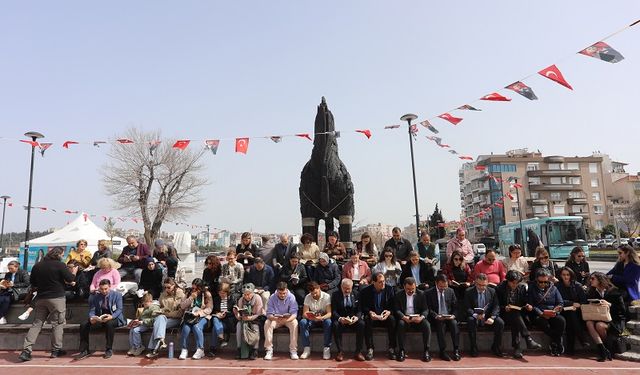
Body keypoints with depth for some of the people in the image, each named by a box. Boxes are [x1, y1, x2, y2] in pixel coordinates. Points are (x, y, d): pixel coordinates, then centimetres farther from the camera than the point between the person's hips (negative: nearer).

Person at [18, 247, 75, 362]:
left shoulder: (37, 266, 6)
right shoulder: (60, 265, -11)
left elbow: (33, 284, 14)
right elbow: (71, 279, -11)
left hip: (41, 298, 5)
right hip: (57, 298, -5)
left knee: (36, 324, 11)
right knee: (58, 324, 5)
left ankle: (26, 351, 5)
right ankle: (56, 350, 10)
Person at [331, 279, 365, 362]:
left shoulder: (356, 295, 6)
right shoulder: (335, 295, 1)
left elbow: (360, 310, 2)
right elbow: (333, 311, -6)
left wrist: (356, 317, -22)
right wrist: (340, 318, -27)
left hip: (354, 320, 1)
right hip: (340, 320, -1)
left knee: (362, 324, -29)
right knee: (335, 325, -33)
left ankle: (358, 352, -20)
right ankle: (340, 351, -21)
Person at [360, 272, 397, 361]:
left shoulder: (389, 289, 0)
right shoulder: (365, 291, -4)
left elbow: (393, 304, 1)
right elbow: (363, 307, -2)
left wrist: (389, 311, -20)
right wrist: (370, 312, -23)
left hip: (385, 316, 1)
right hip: (372, 316, -1)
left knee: (392, 319, -31)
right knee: (367, 320, -33)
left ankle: (391, 348, -20)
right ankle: (370, 349, -24)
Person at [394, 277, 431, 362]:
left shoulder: (421, 294, 5)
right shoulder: (399, 295, 3)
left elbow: (425, 309, 2)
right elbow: (397, 310, -2)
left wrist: (422, 317, -20)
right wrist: (404, 317, -23)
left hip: (418, 319, 1)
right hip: (404, 319, -1)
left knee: (427, 325, -29)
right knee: (401, 324, -33)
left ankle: (426, 350, -18)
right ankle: (401, 351, -23)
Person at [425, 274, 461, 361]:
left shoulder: (451, 291, 10)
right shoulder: (429, 293, 0)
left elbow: (455, 307, 11)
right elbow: (428, 309, -3)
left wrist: (453, 315, -9)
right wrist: (436, 316, -20)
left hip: (449, 317, 3)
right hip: (436, 318, -2)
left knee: (454, 324, -29)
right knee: (440, 325, -33)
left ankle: (456, 351, -24)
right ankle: (443, 352, -27)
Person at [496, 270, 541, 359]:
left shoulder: (523, 287, 7)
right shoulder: (500, 288, -4)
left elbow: (525, 302, 11)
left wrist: (528, 306, -11)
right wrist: (504, 308, -21)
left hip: (519, 314, 3)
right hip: (505, 314, -3)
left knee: (516, 323, -31)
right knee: (516, 316, -34)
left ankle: (517, 348, -32)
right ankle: (529, 340, -39)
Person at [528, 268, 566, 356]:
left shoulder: (553, 288, 14)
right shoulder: (531, 288, 5)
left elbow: (560, 304, 10)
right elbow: (530, 305, -3)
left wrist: (555, 311, -12)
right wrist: (541, 313, -17)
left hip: (553, 315, 3)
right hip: (538, 315, -2)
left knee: (562, 320, -29)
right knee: (542, 321, -35)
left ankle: (554, 344, -16)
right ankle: (558, 343, -19)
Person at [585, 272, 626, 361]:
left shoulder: (614, 291, -2)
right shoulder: (591, 293, 12)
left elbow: (622, 309, -6)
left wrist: (609, 304, -20)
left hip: (615, 321, -4)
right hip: (598, 318, 4)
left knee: (599, 325, -35)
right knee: (589, 323, -30)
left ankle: (608, 347, -7)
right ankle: (603, 351, -31)